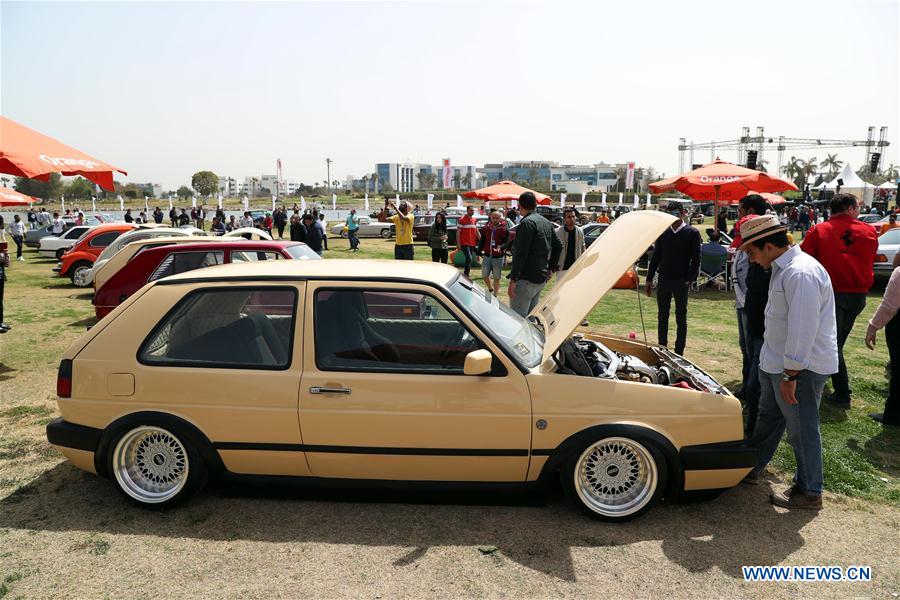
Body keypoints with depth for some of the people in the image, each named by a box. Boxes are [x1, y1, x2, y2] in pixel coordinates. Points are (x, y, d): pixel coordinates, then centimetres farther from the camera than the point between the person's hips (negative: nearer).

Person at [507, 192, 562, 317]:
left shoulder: (527, 222, -13)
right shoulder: (546, 222, 15)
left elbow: (521, 253, -20)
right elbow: (558, 246, 20)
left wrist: (513, 279, -20)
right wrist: (549, 268, 21)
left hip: (526, 279, -9)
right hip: (541, 278, 9)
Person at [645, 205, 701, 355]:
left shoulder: (692, 233, -2)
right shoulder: (663, 232, 9)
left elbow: (696, 258, -5)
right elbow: (656, 256, 13)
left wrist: (690, 279, -14)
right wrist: (649, 278, 9)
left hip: (681, 281, -4)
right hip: (663, 279, 4)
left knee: (681, 317, 3)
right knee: (662, 316, 9)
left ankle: (679, 352, 9)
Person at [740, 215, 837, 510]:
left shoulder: (801, 274, -25)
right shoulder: (783, 268, 8)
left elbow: (803, 329, -27)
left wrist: (790, 375, -25)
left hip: (801, 368, -10)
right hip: (777, 362, 10)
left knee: (802, 430, 3)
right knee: (768, 417, 22)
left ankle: (809, 493, 19)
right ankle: (750, 469, 38)